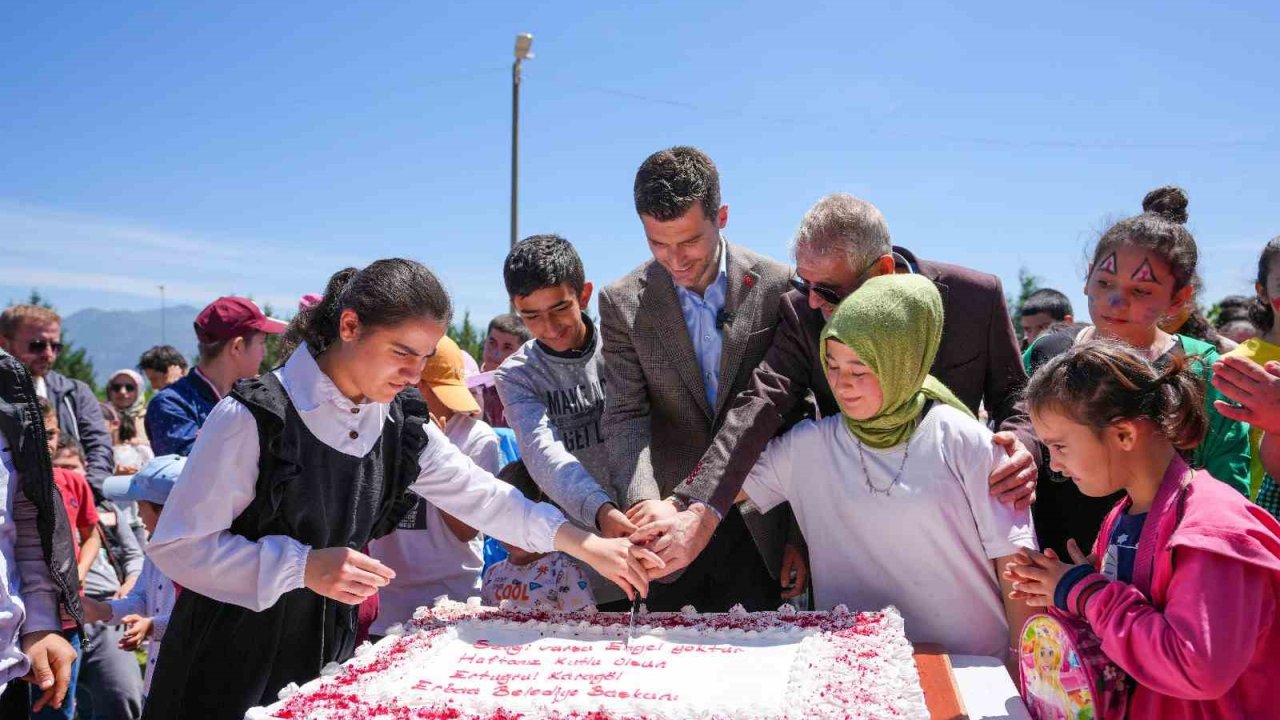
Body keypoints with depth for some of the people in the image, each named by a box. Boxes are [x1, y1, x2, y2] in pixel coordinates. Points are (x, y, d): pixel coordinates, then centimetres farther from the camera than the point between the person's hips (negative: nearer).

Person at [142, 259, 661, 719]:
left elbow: (482, 497, 4)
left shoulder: (401, 422, -1)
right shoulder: (254, 416, -19)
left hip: (328, 654, 5)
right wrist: (303, 567, -28)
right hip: (230, 667, -5)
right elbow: (177, 546, -17)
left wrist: (589, 547, -3)